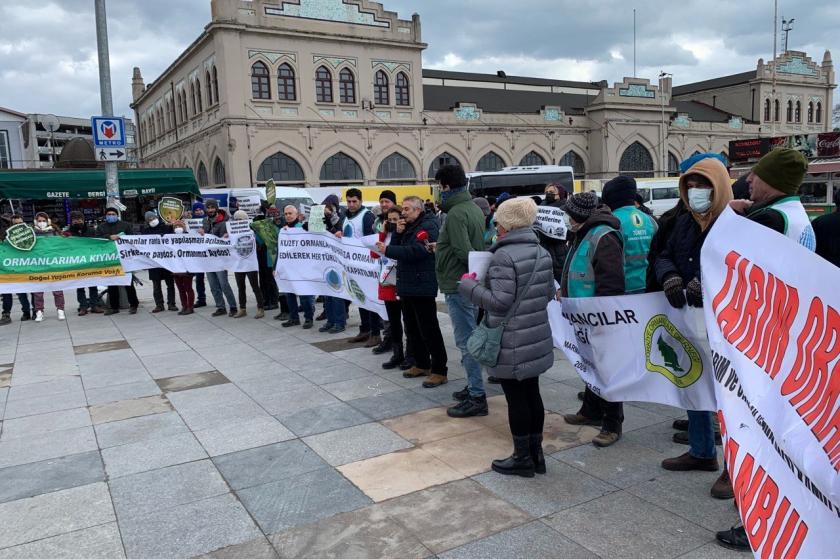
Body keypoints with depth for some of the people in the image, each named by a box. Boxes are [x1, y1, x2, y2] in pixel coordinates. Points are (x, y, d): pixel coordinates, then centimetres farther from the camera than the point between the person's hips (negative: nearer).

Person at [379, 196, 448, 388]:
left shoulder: (428, 226, -12)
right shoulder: (409, 227, 18)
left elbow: (416, 251, -24)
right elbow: (398, 247, 14)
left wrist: (387, 250, -23)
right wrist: (398, 233, -2)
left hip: (422, 287, -10)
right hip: (407, 286, 10)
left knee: (429, 331, -6)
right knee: (412, 329, 15)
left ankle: (439, 371, -1)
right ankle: (422, 364, 26)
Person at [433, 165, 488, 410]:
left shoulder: (456, 214, -18)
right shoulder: (475, 208, 11)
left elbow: (464, 251, -26)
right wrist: (441, 247, 15)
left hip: (457, 285, -10)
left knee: (466, 341, -4)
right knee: (470, 338, 18)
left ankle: (477, 397, 3)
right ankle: (475, 387, 29)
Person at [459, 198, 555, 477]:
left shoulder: (505, 256, -18)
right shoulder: (542, 253, 8)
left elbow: (500, 302, -21)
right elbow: (549, 293, 14)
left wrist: (469, 285, -10)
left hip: (512, 342, -8)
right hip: (537, 337, 8)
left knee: (516, 398, 3)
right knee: (532, 393, 16)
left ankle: (523, 458, 14)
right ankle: (536, 453, 26)